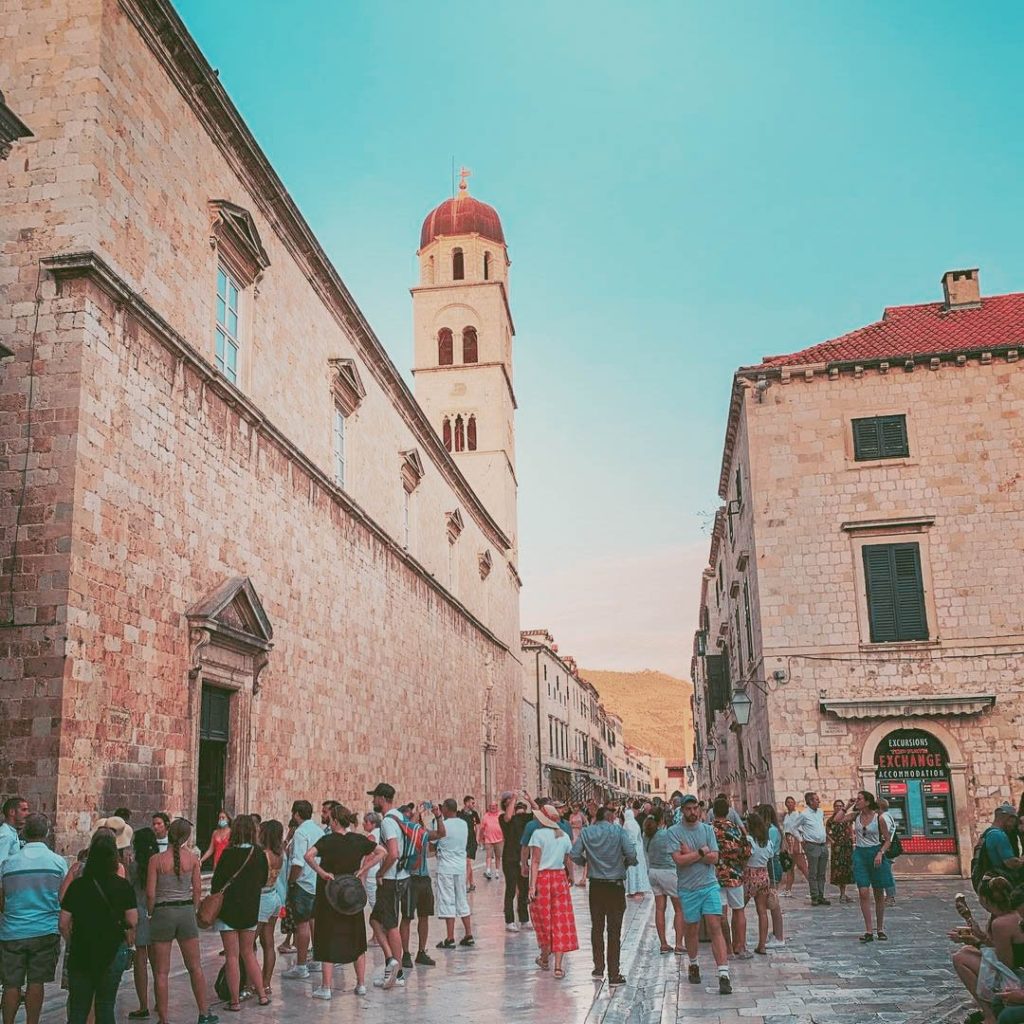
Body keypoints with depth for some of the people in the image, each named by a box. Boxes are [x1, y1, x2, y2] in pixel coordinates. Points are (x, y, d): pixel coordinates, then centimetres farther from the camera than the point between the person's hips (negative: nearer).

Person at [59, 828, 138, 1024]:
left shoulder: (77, 885, -5)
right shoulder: (123, 886, -8)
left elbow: (63, 924, -3)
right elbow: (132, 922, -7)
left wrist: (72, 944, 14)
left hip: (81, 954, 1)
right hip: (113, 952, 0)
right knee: (105, 1006, 12)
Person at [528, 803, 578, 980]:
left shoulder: (539, 834, -9)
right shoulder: (564, 836, 6)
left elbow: (535, 862, -14)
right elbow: (566, 861, 8)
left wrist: (532, 885, -15)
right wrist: (569, 877, 22)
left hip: (542, 878, -3)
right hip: (560, 878, 4)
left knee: (544, 920, 12)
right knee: (561, 920, 3)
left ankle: (545, 958, 29)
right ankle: (558, 966, -1)